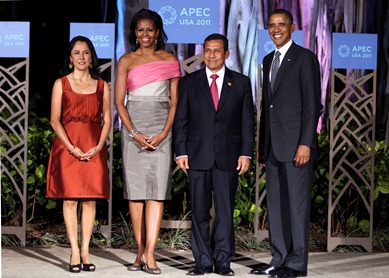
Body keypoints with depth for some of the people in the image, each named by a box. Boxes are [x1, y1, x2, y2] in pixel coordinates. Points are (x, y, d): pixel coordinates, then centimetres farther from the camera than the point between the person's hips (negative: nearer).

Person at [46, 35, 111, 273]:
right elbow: (55, 120, 0)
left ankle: (85, 251, 4)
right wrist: (72, 148, -12)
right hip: (67, 147, -1)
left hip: (94, 149, 2)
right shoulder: (61, 84, 7)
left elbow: (107, 120, 7)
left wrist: (99, 146, -9)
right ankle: (75, 252, 0)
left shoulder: (102, 86, 11)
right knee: (70, 198, -3)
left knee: (90, 199, 0)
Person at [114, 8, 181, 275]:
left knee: (157, 189, -9)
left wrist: (163, 133, -8)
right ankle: (141, 251, 6)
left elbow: (174, 101, 5)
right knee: (135, 188, 0)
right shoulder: (126, 61, 9)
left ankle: (149, 253, -12)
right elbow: (119, 101, 4)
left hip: (161, 128, -1)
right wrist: (134, 133, -9)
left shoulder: (170, 60, 9)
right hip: (133, 126, 1)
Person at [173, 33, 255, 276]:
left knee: (226, 211, 1)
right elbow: (181, 120, 6)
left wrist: (246, 153, -2)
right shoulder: (189, 82, 8)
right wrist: (181, 152, -2)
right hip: (198, 156, 1)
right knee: (199, 211, 3)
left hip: (228, 156, 0)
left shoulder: (241, 82, 8)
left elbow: (248, 122, 6)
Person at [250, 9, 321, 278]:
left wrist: (306, 144, -17)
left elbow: (312, 104, -10)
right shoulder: (268, 60, 18)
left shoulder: (305, 57, -4)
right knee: (275, 203, 9)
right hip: (273, 145, 8)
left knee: (297, 203, -3)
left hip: (296, 143, -7)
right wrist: (261, 144, 16)